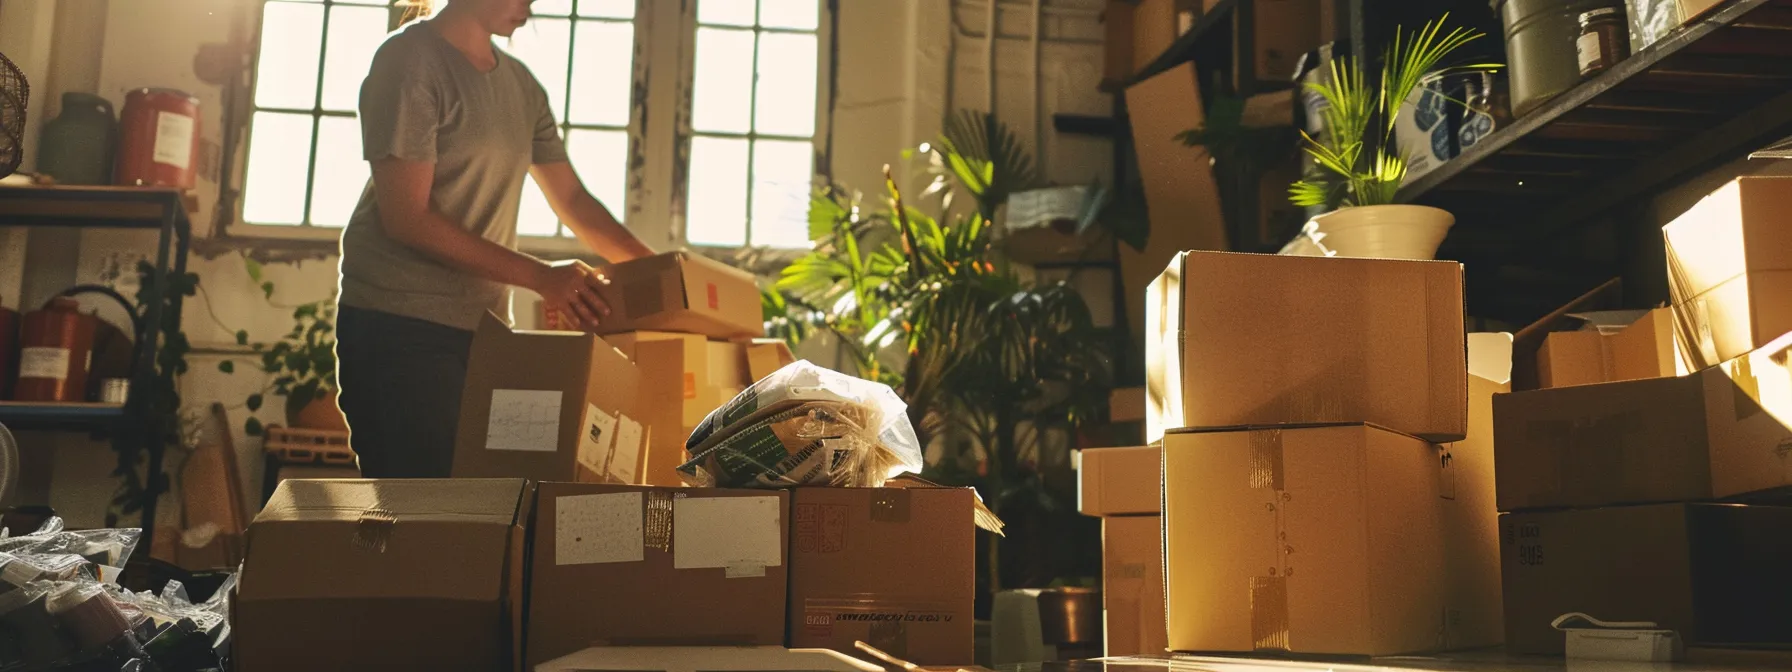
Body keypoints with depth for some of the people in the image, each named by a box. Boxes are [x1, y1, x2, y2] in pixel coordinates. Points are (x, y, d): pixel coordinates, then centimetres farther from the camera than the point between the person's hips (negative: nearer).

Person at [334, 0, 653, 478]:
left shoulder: (522, 86, 13)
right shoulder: (410, 61, -8)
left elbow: (573, 199, 16)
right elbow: (406, 218, -15)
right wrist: (540, 276, -19)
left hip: (485, 324, 7)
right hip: (401, 325, -7)